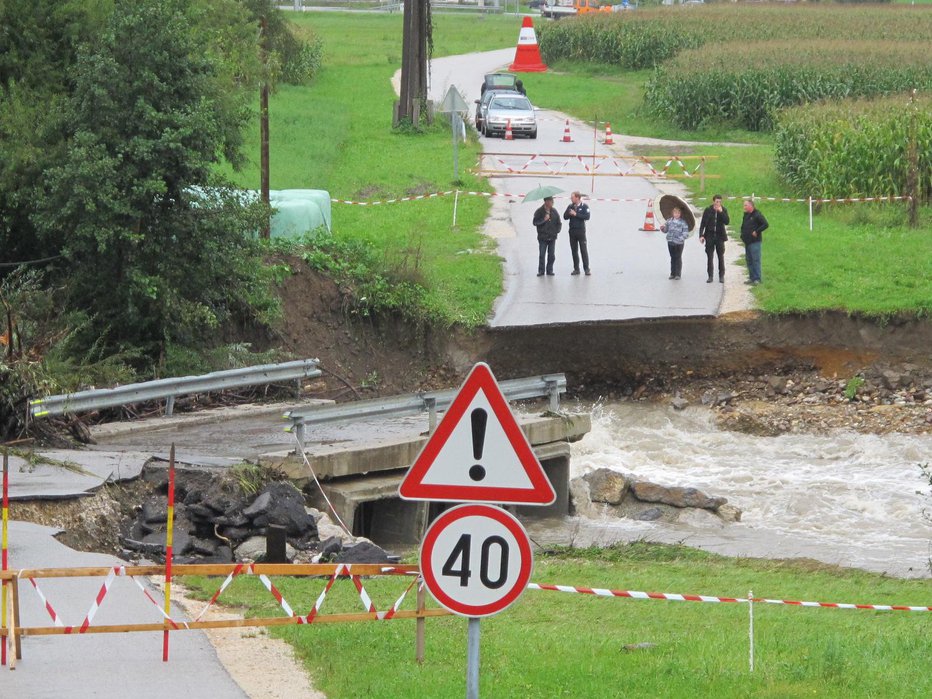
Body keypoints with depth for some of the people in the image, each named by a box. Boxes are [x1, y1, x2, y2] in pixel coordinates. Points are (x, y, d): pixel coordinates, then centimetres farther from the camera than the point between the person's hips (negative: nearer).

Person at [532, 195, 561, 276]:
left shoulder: (554, 212, 9)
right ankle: (541, 271, 5)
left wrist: (557, 231, 2)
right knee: (541, 255, -3)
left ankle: (550, 270, 12)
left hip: (552, 237, 3)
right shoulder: (539, 212, -2)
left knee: (551, 255, 3)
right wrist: (544, 220, -19)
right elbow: (535, 222, -9)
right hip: (543, 237, -3)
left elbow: (559, 223, 17)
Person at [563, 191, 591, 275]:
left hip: (581, 230, -4)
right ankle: (576, 269, 11)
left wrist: (576, 214, -14)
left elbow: (587, 217, -13)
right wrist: (569, 213, -14)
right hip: (572, 231, 4)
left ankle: (586, 269, -2)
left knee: (584, 250, -5)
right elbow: (565, 217, 6)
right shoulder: (570, 206, 11)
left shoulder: (584, 206, -1)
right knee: (574, 251, 5)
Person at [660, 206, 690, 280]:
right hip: (670, 242, 4)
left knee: (678, 258, 4)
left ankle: (678, 274, 10)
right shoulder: (670, 221, 6)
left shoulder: (683, 222, -7)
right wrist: (663, 228, -9)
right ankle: (672, 273, 19)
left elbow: (686, 233, -10)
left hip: (679, 243, -4)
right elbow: (666, 230, 13)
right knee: (672, 258, 12)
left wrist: (681, 238, -24)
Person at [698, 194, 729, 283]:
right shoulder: (708, 210, 0)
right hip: (709, 235, 0)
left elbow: (726, 222, -11)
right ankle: (710, 276, 6)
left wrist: (721, 212, -18)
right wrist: (701, 235, -8)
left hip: (720, 236, 0)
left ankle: (721, 276, 11)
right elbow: (702, 223, 1)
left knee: (721, 256, 4)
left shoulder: (724, 210, 1)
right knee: (710, 257, 1)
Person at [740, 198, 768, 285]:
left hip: (755, 241, -9)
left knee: (756, 260, -9)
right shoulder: (746, 215, 15)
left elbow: (765, 224, -15)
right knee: (749, 260, 10)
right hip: (747, 242, 9)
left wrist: (756, 232, -15)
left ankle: (757, 278, -8)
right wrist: (742, 235, 14)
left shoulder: (757, 215, -10)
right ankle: (752, 278, 16)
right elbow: (743, 226, 28)